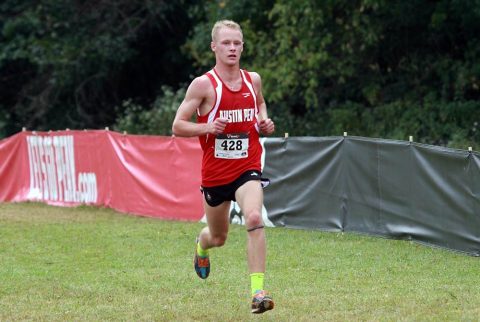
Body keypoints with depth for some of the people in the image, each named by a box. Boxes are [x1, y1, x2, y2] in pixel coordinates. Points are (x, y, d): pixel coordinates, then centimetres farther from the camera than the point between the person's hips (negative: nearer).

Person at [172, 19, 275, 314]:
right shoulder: (204, 85, -9)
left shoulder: (253, 80, 3)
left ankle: (258, 290, -28)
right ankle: (202, 244, 56)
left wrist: (265, 122, 5)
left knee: (254, 218, -28)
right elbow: (178, 126, -7)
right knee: (218, 238, 16)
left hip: (247, 168, 1)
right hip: (215, 173, -1)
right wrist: (206, 127, -25)